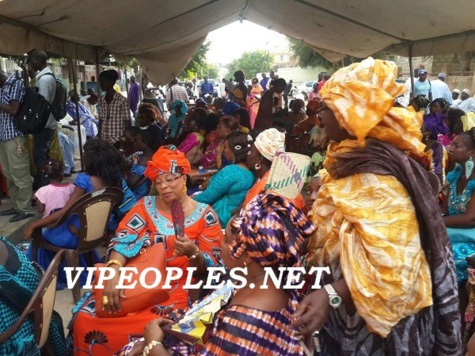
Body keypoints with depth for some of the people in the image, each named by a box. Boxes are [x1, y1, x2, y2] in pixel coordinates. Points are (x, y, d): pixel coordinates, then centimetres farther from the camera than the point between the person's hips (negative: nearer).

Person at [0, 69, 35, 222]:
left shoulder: (16, 84, -6)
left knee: (20, 174, -4)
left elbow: (13, 110, -14)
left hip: (14, 136, -8)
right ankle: (17, 206, 21)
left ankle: (25, 209, 3)